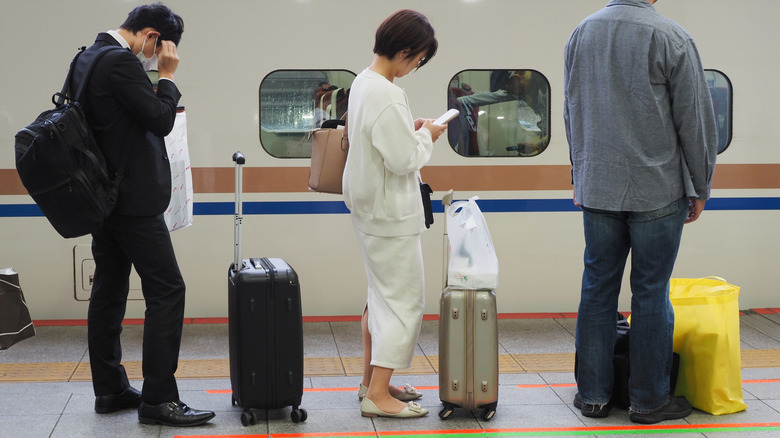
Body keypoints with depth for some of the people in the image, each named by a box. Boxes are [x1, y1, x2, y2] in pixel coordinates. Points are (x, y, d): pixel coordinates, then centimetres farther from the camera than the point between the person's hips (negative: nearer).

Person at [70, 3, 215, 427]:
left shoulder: (86, 58, 13)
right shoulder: (121, 62, -18)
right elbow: (161, 119, -17)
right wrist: (167, 76, -6)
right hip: (133, 199, -10)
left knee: (108, 291, 13)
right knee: (166, 291, -8)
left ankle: (109, 390, 20)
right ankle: (158, 398, -8)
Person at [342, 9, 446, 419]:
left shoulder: (363, 82, 7)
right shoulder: (386, 96, -24)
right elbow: (403, 160, -24)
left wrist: (412, 132, 8)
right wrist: (426, 137, -7)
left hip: (370, 210, 10)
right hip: (391, 215, -10)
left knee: (381, 296, 20)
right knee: (405, 301, -2)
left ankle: (372, 381, 30)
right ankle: (378, 395, 1)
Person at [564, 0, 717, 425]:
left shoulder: (580, 34, 5)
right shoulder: (670, 37, -12)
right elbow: (695, 119, -6)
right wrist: (699, 189, 4)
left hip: (596, 189, 5)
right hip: (658, 190, -4)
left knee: (597, 289, 10)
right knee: (651, 293, 4)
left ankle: (593, 394, 17)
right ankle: (650, 399, 13)